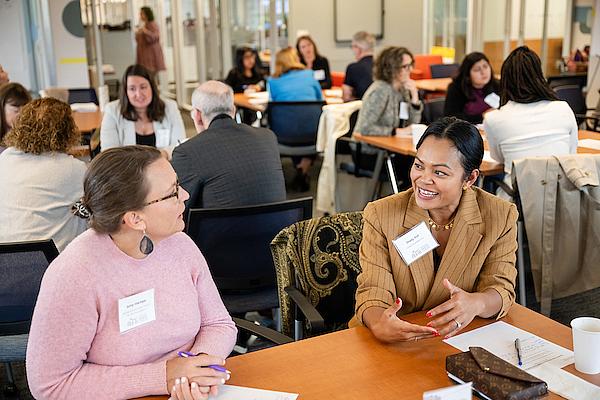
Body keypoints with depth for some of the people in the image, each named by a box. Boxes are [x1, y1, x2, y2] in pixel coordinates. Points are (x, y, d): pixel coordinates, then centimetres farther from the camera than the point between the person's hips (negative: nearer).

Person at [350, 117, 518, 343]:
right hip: (393, 342, 0)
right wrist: (378, 324, -35)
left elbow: (500, 288, -5)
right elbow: (373, 291, -12)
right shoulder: (380, 216, -8)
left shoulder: (501, 217, -4)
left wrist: (476, 303, -30)